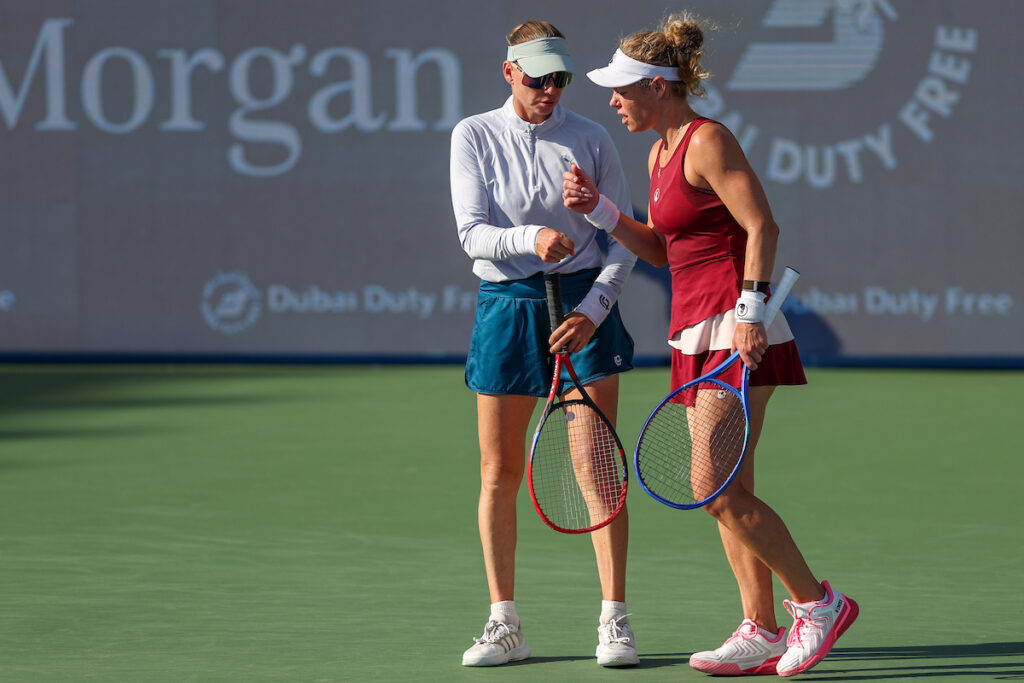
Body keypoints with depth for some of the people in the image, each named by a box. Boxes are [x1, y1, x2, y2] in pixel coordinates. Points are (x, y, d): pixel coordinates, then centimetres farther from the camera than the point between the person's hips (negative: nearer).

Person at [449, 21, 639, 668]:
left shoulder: (591, 139, 1)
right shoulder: (474, 137, 1)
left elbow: (625, 241, 2)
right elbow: (472, 233, -8)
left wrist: (594, 308, -12)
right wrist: (532, 238, -28)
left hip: (585, 305, -1)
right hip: (506, 305, 1)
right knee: (499, 474, 2)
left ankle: (614, 621, -1)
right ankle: (505, 625, 10)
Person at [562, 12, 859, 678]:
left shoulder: (709, 141, -11)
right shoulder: (661, 152, 16)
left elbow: (762, 227, -17)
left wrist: (751, 308, -24)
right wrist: (599, 210, 9)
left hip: (737, 330, -10)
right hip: (697, 334, 10)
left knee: (720, 492, -12)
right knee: (727, 496, 6)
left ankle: (818, 601, -1)